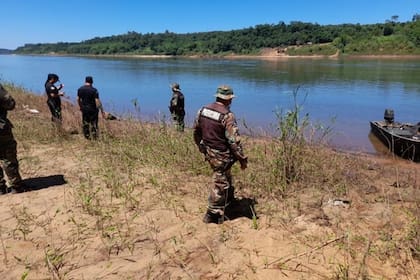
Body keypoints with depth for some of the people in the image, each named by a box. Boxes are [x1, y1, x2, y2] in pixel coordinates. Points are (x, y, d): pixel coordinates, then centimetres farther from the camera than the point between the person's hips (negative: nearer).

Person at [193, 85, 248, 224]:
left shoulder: (203, 110, 0)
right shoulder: (227, 116, -22)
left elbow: (196, 132, 10)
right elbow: (234, 141, -22)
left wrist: (202, 147, 24)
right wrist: (242, 159, -12)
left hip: (209, 152, 8)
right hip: (222, 155, -7)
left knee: (225, 176, 28)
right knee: (220, 183, 7)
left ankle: (229, 199, 48)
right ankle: (213, 214, 17)